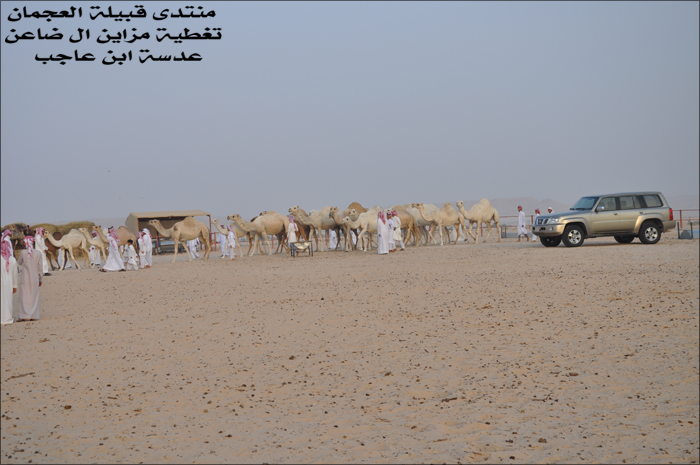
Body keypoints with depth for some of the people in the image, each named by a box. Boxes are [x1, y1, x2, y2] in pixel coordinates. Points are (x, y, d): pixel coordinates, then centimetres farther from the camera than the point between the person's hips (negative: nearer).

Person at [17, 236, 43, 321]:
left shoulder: (23, 253, -9)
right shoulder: (38, 254, -4)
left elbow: (19, 263, 9)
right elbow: (40, 267, 1)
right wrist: (40, 279, 12)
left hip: (25, 278, -2)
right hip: (35, 278, 2)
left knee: (25, 296, 3)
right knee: (34, 297, 10)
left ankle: (26, 316, -2)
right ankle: (33, 316, 9)